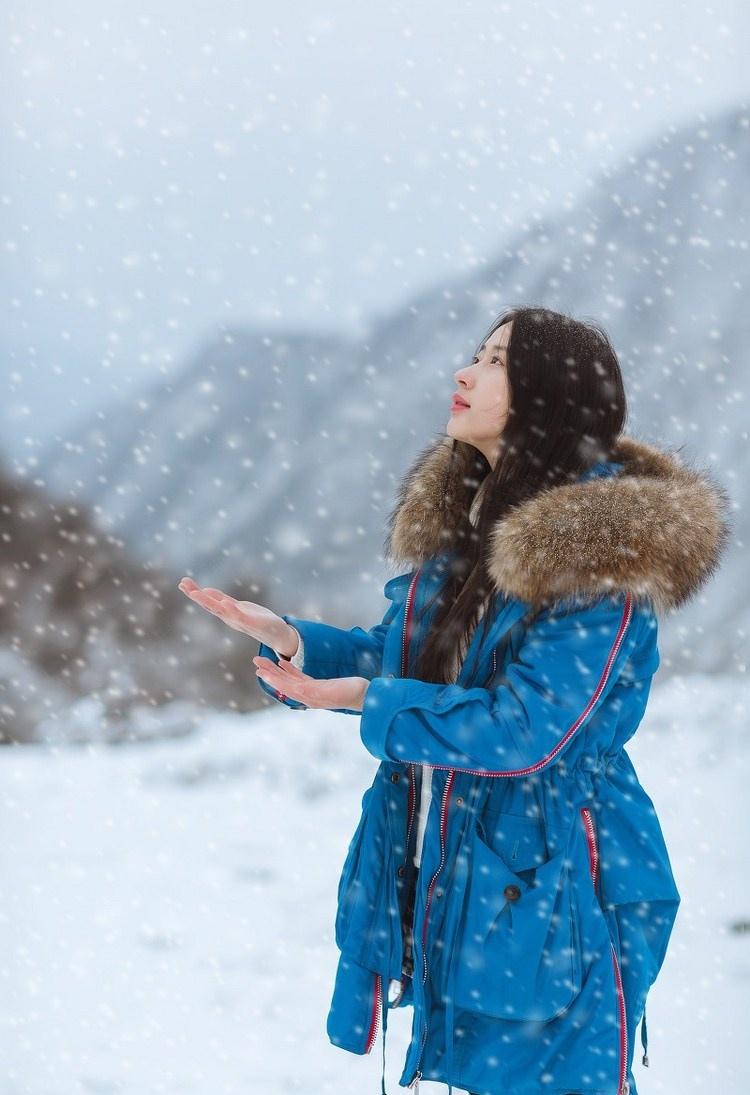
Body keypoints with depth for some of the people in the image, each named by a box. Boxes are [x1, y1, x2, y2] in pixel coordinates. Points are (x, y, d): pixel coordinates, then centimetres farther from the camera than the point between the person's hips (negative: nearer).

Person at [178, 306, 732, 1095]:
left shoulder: (602, 551, -19)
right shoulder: (460, 515, 6)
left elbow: (525, 728, -23)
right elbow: (408, 659, 14)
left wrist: (369, 701, -19)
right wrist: (291, 640, -1)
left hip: (548, 893, -8)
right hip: (444, 881, 8)